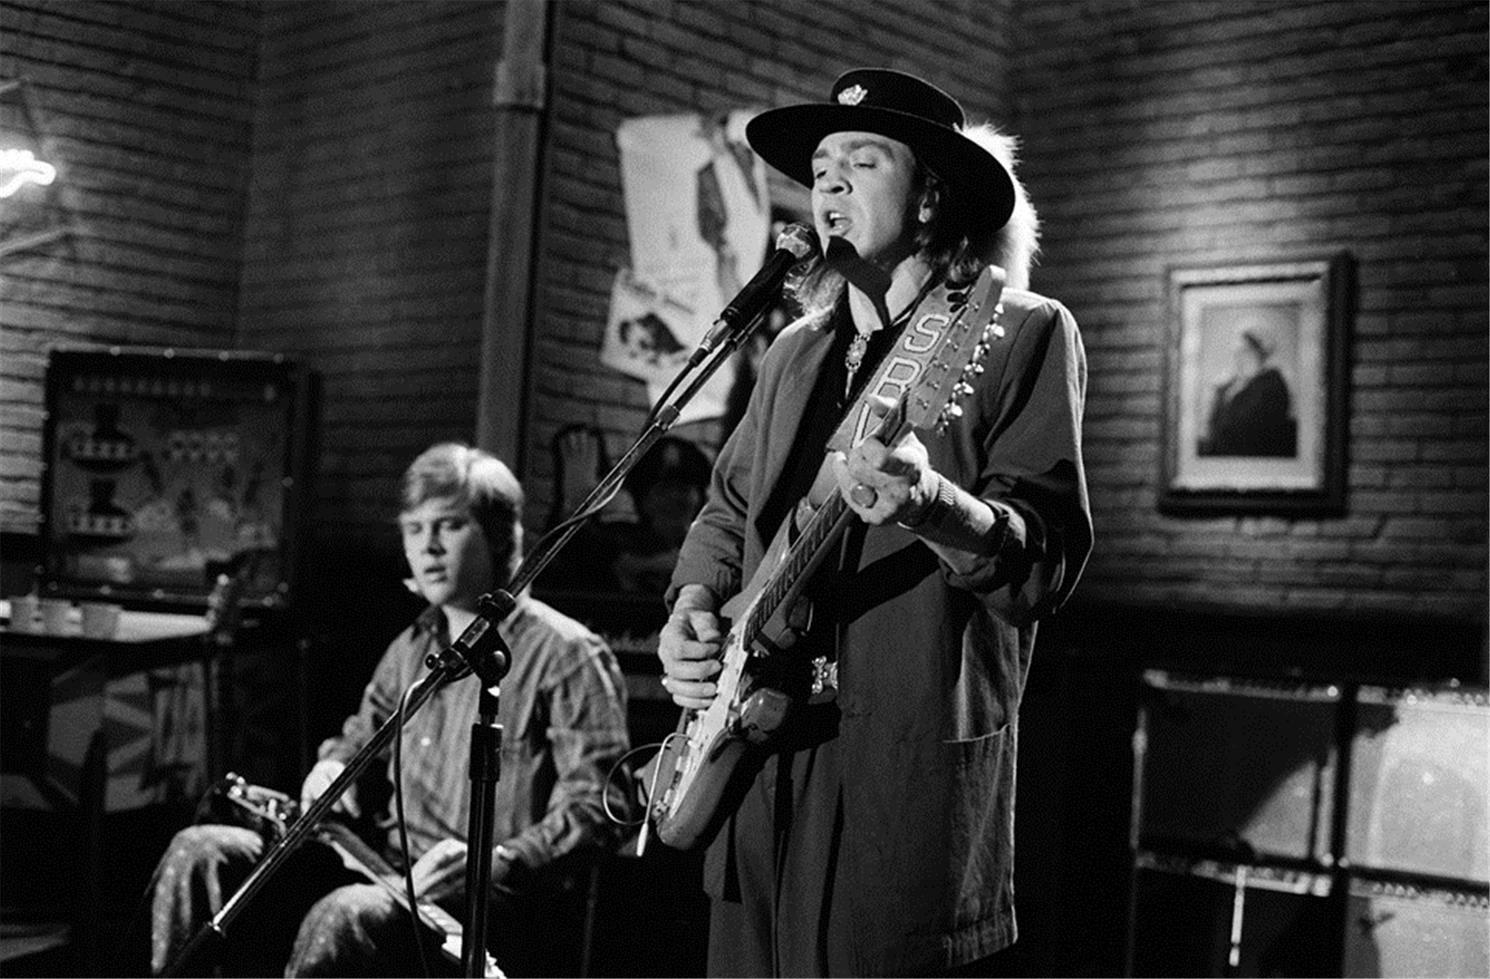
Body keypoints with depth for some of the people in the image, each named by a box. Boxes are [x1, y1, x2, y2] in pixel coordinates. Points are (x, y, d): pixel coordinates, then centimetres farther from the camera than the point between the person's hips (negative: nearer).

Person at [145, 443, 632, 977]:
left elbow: (596, 803, -13)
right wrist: (333, 766, 10)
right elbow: (365, 728, 35)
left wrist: (493, 864, -26)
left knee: (346, 917, -37)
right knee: (200, 854, -9)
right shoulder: (412, 647, 19)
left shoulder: (568, 655, -6)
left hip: (495, 902, -7)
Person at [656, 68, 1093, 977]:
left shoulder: (1023, 334, -3)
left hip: (909, 767, -6)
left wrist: (928, 502, -31)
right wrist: (694, 608, 5)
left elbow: (1048, 560, -12)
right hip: (755, 748, 6)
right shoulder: (798, 350, 16)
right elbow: (728, 510, 24)